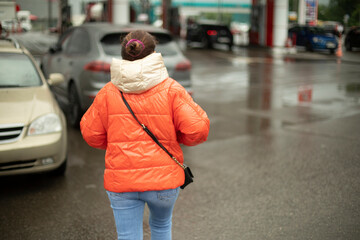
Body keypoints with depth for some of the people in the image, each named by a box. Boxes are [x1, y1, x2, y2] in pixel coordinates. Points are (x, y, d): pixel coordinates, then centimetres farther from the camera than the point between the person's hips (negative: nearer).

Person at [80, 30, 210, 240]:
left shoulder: (108, 93, -3)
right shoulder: (171, 90, -8)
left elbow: (91, 133, 3)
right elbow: (198, 129, -12)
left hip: (121, 183, 1)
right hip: (163, 179, 0)